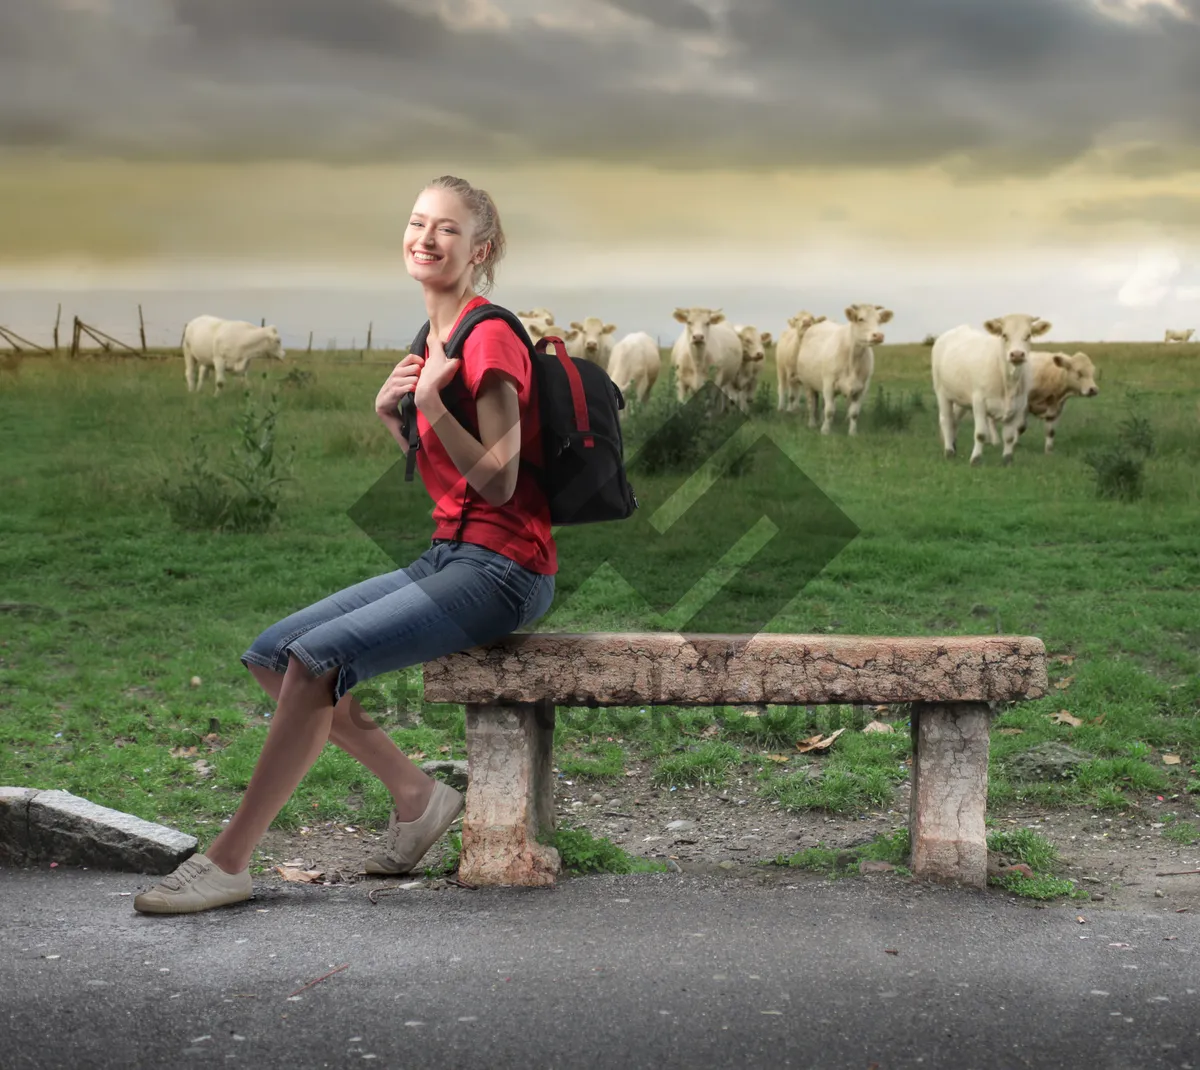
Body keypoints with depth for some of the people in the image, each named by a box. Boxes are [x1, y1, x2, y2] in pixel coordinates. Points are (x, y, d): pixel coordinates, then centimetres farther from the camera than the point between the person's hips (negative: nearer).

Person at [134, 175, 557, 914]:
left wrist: (431, 406, -24)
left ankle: (229, 863, -17)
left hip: (503, 568, -9)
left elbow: (497, 484, -17)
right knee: (271, 654, 3)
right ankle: (417, 797, 8)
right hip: (448, 555, 9)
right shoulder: (435, 339, 15)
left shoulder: (490, 338, -12)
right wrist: (390, 416, 4)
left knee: (316, 658, -23)